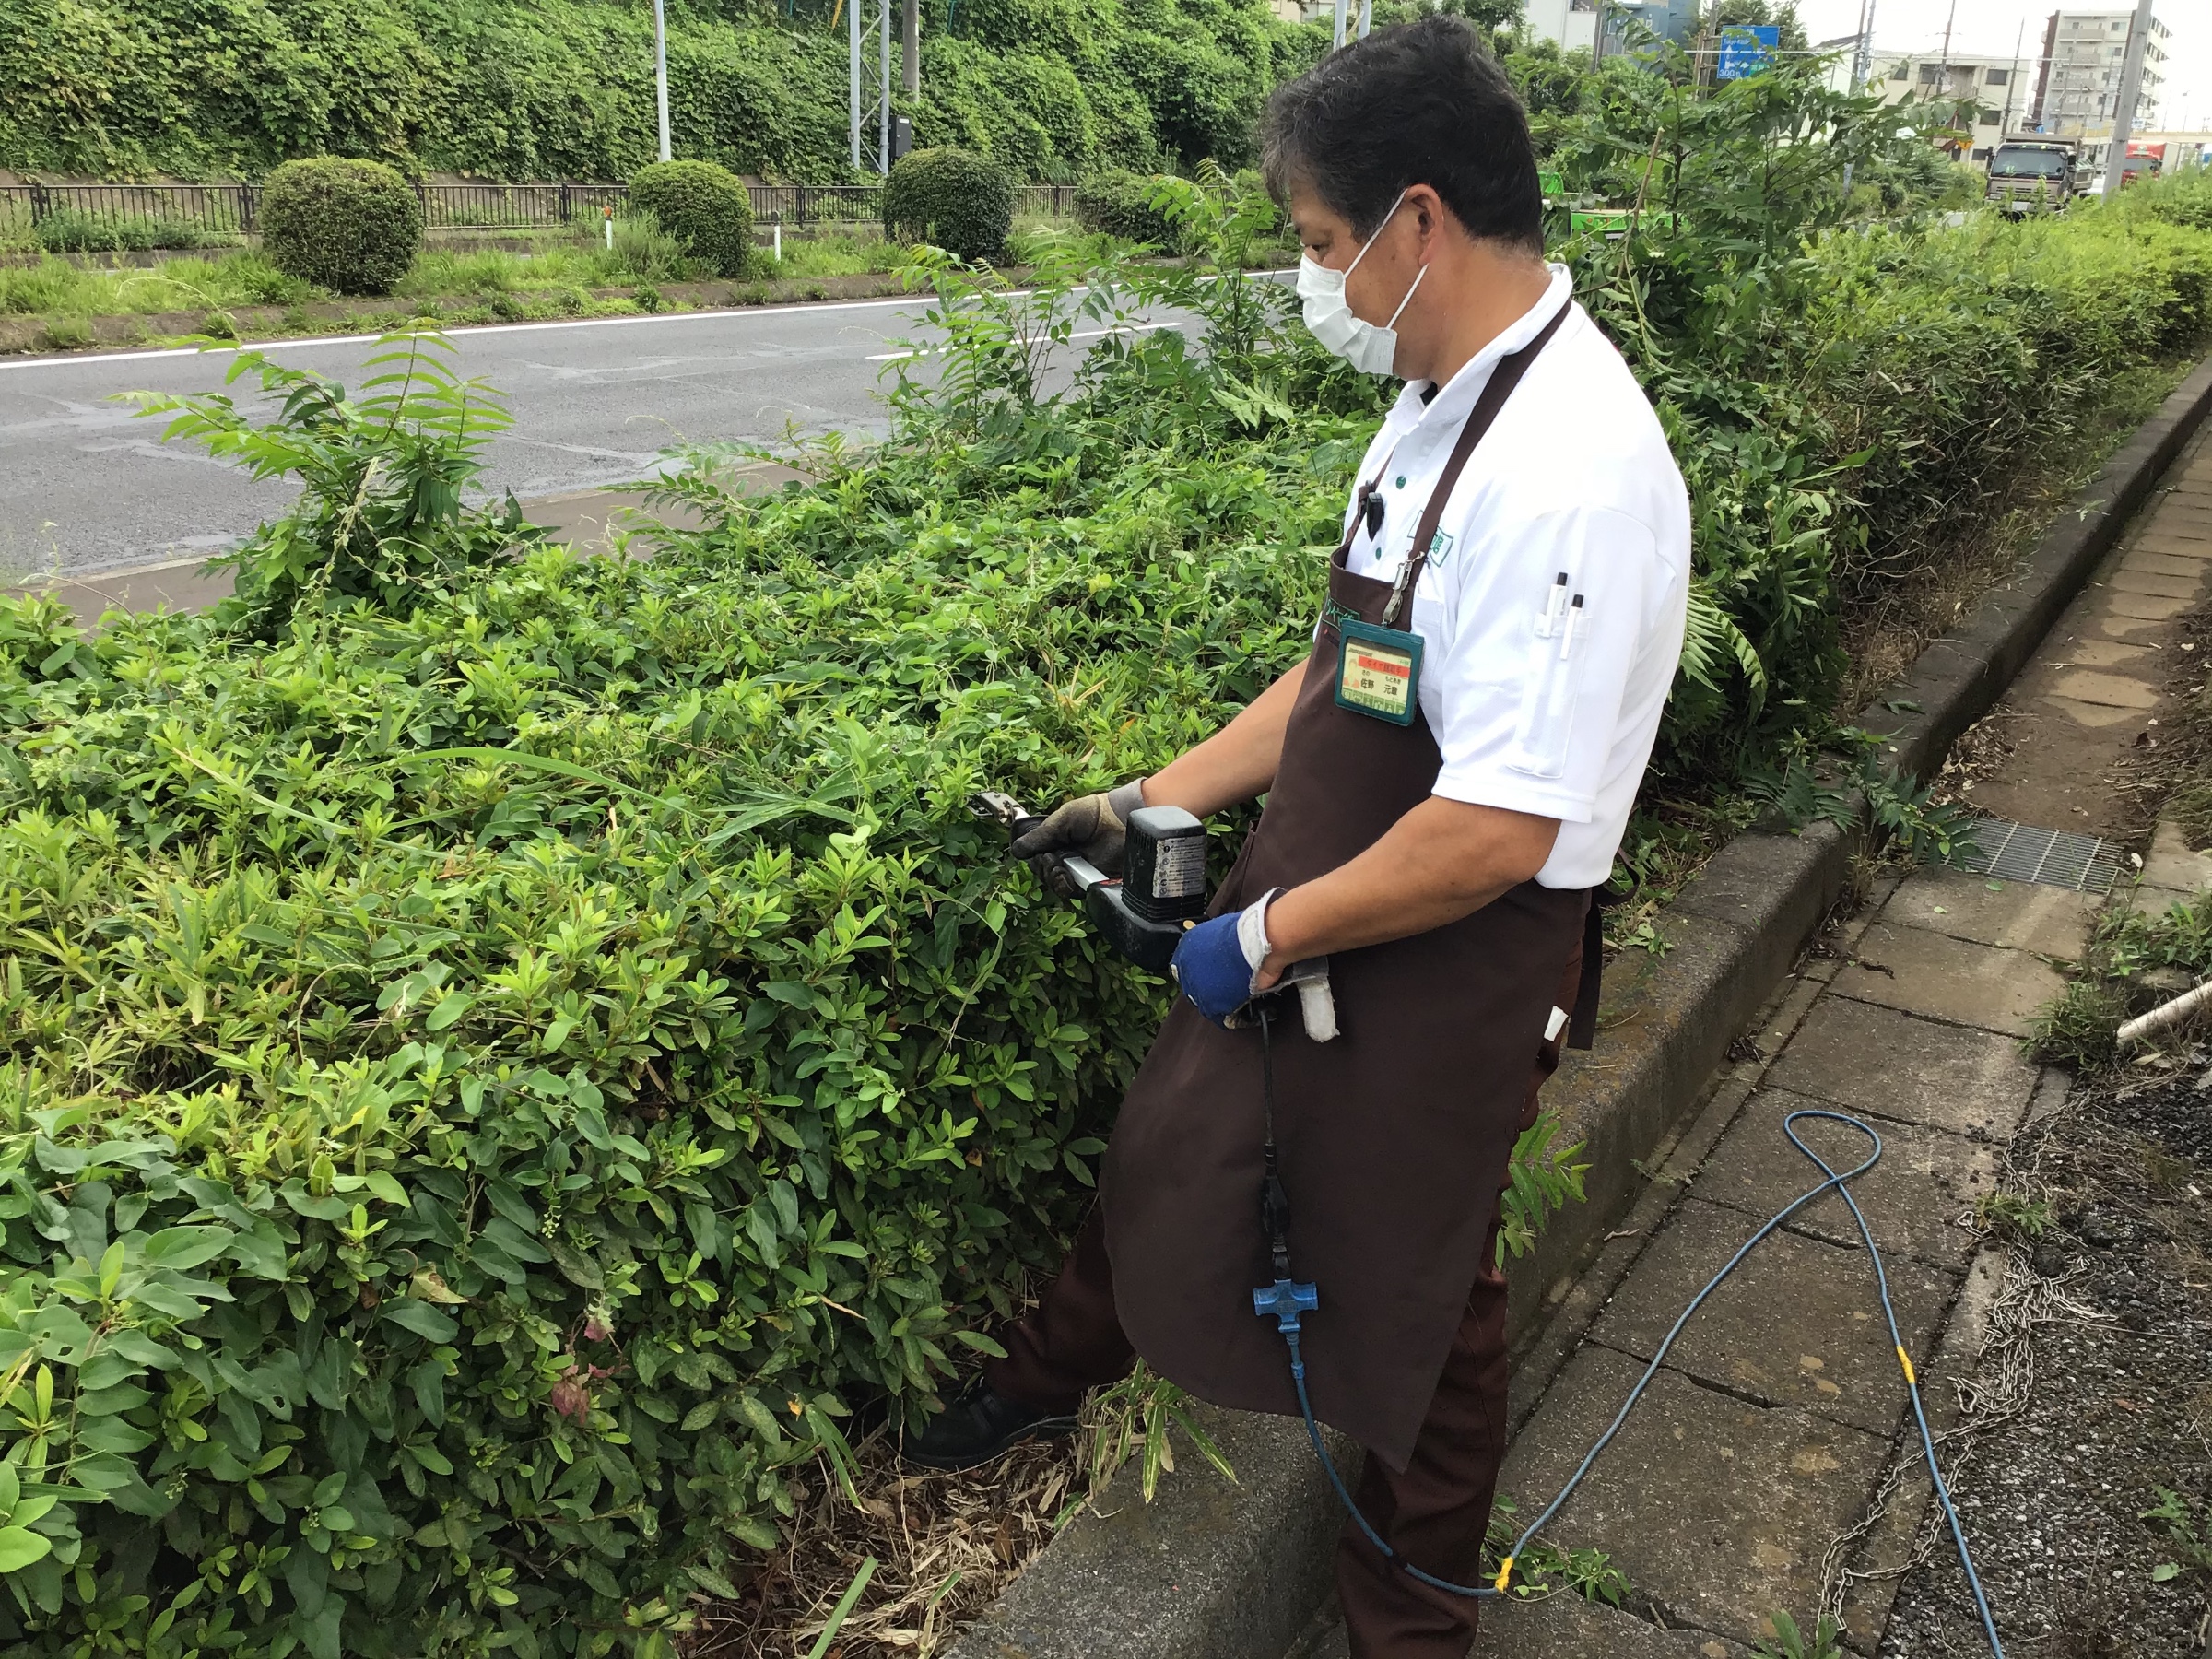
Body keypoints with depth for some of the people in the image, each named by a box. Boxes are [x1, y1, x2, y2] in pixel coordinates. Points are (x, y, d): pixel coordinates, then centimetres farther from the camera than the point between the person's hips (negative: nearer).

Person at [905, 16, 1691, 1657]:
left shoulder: (1569, 471, -27)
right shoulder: (1441, 410, 2)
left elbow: (1496, 833, -29)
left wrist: (1263, 940, -17)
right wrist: (1157, 801, 11)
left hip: (1446, 968, -8)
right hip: (1305, 910, 8)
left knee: (1410, 1293, 14)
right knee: (1173, 1149, 25)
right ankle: (1047, 1380, 55)